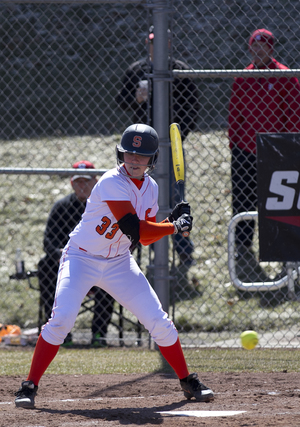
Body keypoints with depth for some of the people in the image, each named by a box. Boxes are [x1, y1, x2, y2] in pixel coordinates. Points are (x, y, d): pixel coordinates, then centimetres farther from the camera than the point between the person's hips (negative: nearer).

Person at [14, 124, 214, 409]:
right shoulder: (112, 183, -22)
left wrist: (173, 219, -6)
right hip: (81, 259, -6)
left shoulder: (150, 188, 3)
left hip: (119, 264, 6)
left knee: (159, 321, 1)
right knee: (62, 318, -23)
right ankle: (29, 387, -14)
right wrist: (174, 227, -19)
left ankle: (188, 383, 17)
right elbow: (135, 230, -27)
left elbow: (145, 238, 9)